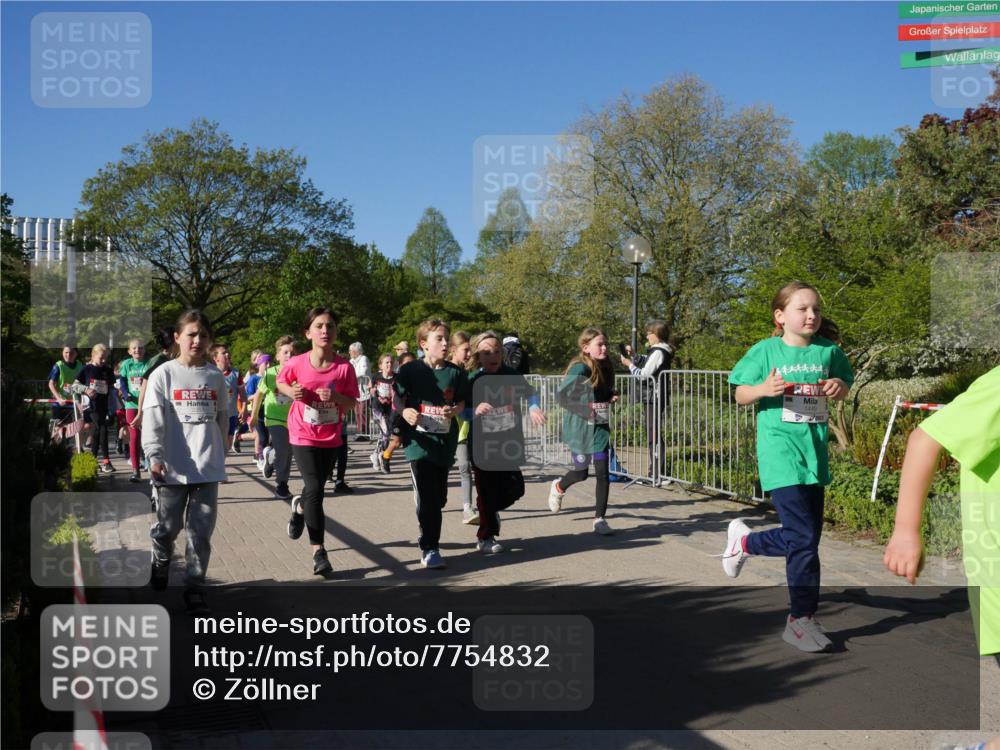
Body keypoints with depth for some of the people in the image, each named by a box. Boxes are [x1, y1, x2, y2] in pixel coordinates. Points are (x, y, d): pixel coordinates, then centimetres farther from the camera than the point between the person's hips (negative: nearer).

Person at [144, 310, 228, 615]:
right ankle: (160, 564, 39)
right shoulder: (164, 374, -3)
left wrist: (220, 454, 18)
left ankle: (195, 587, 11)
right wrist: (154, 456, -17)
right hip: (173, 467, -2)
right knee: (168, 525, 10)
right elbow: (153, 419, -8)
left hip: (208, 467, 2)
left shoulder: (216, 377, 6)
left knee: (201, 530, 3)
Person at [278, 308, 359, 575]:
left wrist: (336, 397, -27)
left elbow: (352, 403, -6)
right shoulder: (297, 363, -13)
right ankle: (318, 551, -2)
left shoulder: (345, 367, -12)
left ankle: (300, 507, 55)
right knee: (315, 488, -11)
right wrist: (292, 392, -14)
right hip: (304, 435, -3)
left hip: (331, 437, 3)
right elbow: (281, 382, 7)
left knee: (317, 486, 18)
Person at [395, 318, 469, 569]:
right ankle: (429, 548, -1)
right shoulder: (410, 370, -4)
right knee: (426, 497, -9)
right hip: (419, 440, -4)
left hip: (445, 441, 4)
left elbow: (462, 402, 11)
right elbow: (398, 400, -2)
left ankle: (430, 540, 32)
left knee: (439, 497, 12)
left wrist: (454, 411, -10)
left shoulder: (455, 372, 4)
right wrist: (405, 412, -22)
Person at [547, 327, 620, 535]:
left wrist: (612, 397, -1)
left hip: (600, 428, 6)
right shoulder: (580, 368, -16)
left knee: (603, 473, -1)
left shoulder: (605, 368, 6)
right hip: (580, 428, -6)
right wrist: (586, 410, -27)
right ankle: (559, 487, 41)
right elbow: (563, 395, -21)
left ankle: (600, 519, 8)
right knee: (581, 472, 8)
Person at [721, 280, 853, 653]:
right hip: (780, 452, -6)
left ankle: (744, 541, 35)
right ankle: (801, 619, 5)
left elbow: (843, 388, 19)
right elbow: (740, 395, 2)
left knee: (806, 536, 11)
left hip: (815, 453, 6)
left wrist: (840, 387, -4)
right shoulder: (766, 350, -3)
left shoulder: (829, 351, 7)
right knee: (804, 538, -10)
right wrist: (764, 389, -19)